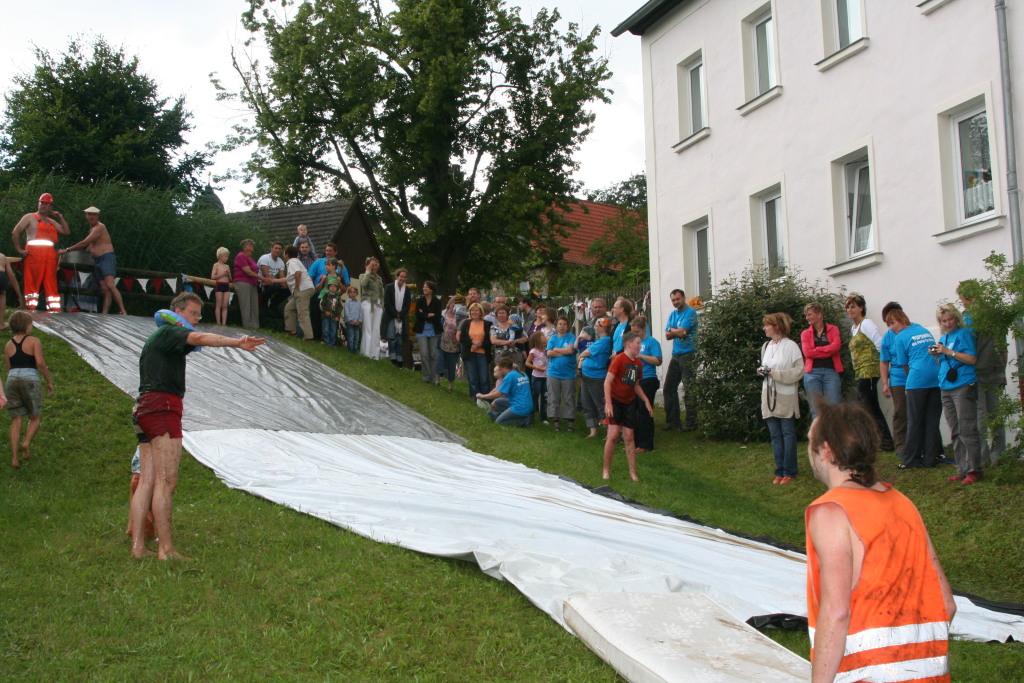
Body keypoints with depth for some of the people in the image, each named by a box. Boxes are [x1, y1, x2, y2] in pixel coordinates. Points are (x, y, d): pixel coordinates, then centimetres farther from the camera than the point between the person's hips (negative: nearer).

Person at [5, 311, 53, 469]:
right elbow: (40, 363, -11)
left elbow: (9, 368, 15)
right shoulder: (34, 342, 0)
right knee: (35, 417, 12)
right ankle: (26, 442, -15)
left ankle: (15, 458, 0)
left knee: (16, 420, 6)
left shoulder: (8, 345, 14)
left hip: (12, 379, 4)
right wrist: (49, 381, -2)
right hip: (30, 379, -4)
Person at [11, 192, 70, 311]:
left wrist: (60, 218, 11)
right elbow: (15, 232, 0)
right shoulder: (30, 217, 9)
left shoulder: (51, 221, 25)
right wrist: (20, 250, -8)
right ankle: (31, 308, -10)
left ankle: (54, 309, -1)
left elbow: (67, 232, 18)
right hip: (34, 254, -5)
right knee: (32, 282, -8)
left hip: (50, 255, 5)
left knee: (51, 284, 1)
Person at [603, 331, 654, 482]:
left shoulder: (638, 363, 6)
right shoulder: (619, 359, -15)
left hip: (629, 403, 6)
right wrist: (608, 403, -22)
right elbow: (607, 382, -16)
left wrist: (646, 401, 10)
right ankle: (606, 470, 2)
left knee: (629, 437, 5)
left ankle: (633, 473, 11)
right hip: (615, 401, -6)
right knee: (613, 435, -13)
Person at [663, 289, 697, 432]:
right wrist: (677, 332, -9)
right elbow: (667, 335, 9)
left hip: (688, 355, -8)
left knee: (689, 390, -7)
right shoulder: (673, 314, 15)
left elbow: (681, 332, -17)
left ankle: (691, 423, -2)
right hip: (676, 355, 8)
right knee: (669, 388, 9)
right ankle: (673, 421, 17)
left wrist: (672, 330, 2)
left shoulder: (690, 313, -10)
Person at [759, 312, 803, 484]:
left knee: (788, 434, 2)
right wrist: (762, 371, 3)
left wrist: (776, 374, -17)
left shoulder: (790, 346, -9)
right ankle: (780, 471, 13)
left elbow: (799, 370, -12)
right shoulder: (766, 346, 11)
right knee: (775, 435, 7)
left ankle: (789, 471, 8)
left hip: (786, 397, -6)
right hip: (769, 396, 6)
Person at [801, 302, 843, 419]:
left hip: (831, 371, -1)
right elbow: (807, 352, -3)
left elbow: (836, 346, -6)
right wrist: (828, 351, -5)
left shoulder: (833, 329, 11)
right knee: (816, 410, -2)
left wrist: (816, 350, -4)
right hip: (812, 373, 1)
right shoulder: (805, 333, 12)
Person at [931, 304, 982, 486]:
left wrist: (947, 351, -16)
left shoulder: (963, 334, -4)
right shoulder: (942, 338, 18)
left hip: (963, 387, -8)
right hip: (946, 388, 8)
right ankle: (962, 470, 13)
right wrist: (935, 355, 4)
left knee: (966, 430, -8)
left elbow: (972, 359, -13)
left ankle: (974, 470, -4)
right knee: (955, 433, 9)